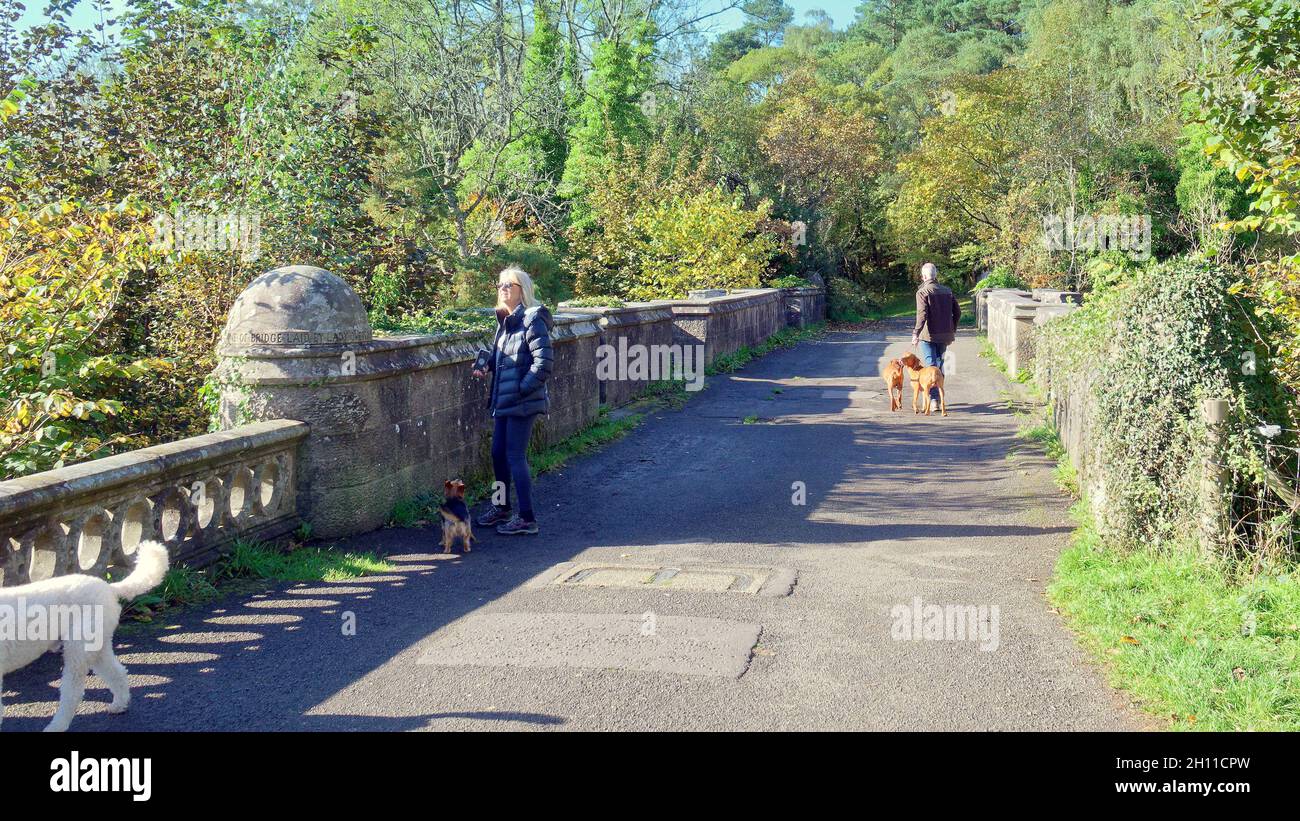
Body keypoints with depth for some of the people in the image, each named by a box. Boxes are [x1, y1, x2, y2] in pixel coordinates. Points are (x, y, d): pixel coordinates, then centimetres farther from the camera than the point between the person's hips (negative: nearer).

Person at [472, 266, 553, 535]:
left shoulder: (532, 319, -14)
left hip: (522, 402, -9)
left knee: (515, 456, -5)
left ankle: (527, 519, 2)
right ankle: (502, 508, 31)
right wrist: (485, 365, 3)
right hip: (503, 400, 9)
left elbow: (543, 363, -19)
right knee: (498, 453, 15)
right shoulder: (504, 320, 12)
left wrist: (522, 389, -17)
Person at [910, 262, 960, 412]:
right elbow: (957, 312, 10)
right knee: (939, 364, 18)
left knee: (931, 366, -3)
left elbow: (922, 314, -21)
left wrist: (916, 333, -24)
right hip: (944, 335, 5)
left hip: (928, 335, -5)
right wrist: (952, 330, 20)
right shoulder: (947, 291, 7)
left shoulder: (922, 292, -10)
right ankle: (939, 396, 26)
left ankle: (933, 399, -12)